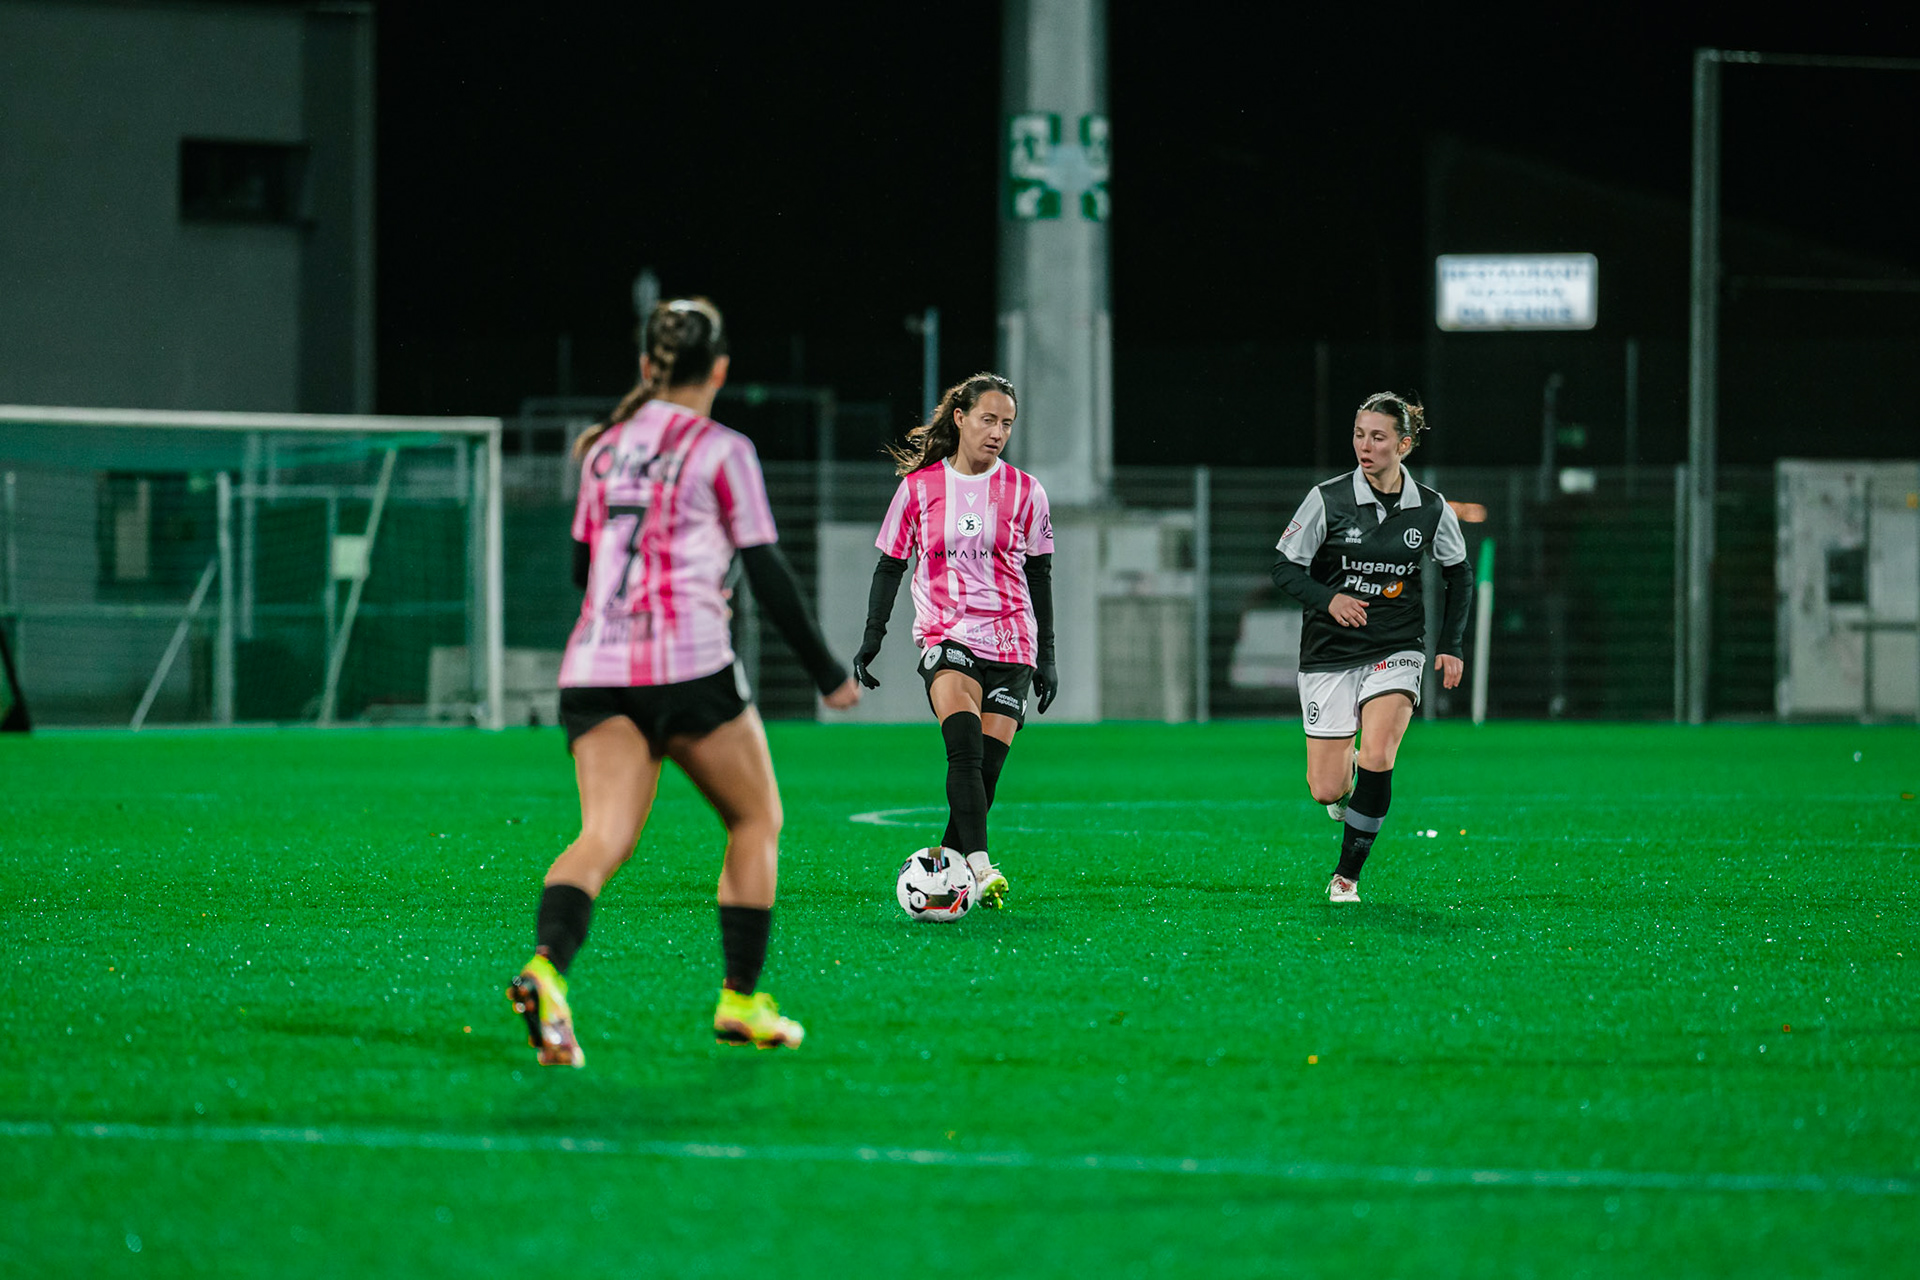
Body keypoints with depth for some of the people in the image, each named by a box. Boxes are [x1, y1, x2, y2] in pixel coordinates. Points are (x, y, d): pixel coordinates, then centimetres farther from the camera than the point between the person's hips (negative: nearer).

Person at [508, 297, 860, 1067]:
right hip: (687, 665, -4)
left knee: (603, 837, -6)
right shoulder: (722, 452, 0)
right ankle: (743, 1002, 13)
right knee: (755, 819, 15)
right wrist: (829, 674, 8)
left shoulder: (605, 448, 16)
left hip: (595, 668, 4)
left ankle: (547, 965, -34)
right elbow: (767, 576, -2)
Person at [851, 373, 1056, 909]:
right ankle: (978, 864, -36)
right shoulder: (919, 487, 3)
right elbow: (889, 565, 11)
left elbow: (1040, 576, 13)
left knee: (986, 769, -3)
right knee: (966, 744, -26)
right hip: (946, 637, -2)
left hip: (1011, 645, 2)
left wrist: (1046, 657, 11)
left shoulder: (1025, 492, 6)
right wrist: (872, 637, 4)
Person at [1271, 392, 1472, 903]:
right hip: (1330, 652, 0)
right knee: (1326, 790, -2)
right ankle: (1346, 774, 38)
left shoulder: (1432, 509, -2)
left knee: (1377, 760, -23)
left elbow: (1459, 574, 14)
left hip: (1397, 650, 0)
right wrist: (1328, 599, -23)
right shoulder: (1328, 499, -8)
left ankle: (1348, 875, -6)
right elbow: (1285, 568, -5)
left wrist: (1451, 646, 7)